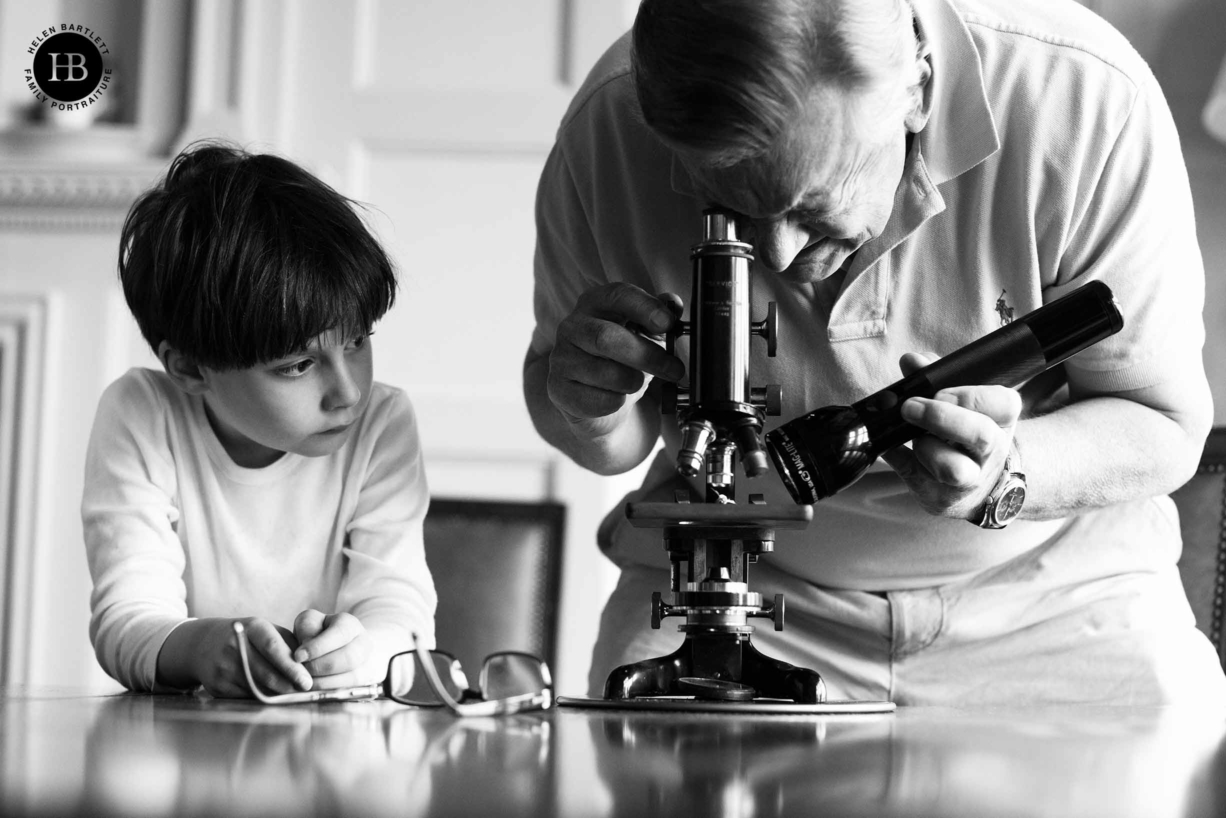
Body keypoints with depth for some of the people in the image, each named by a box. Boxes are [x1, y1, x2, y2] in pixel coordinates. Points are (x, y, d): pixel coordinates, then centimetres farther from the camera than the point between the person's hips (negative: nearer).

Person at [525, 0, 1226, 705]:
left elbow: (1168, 426, -15)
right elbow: (615, 441, -1)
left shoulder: (1091, 100, -28)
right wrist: (588, 409, -26)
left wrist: (1005, 473, -35)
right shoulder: (609, 127, -21)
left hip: (1047, 586, 0)